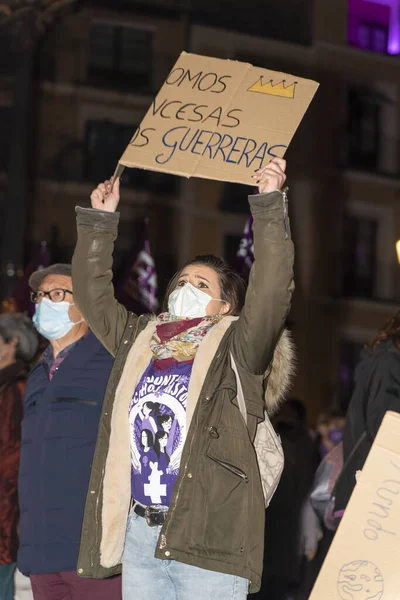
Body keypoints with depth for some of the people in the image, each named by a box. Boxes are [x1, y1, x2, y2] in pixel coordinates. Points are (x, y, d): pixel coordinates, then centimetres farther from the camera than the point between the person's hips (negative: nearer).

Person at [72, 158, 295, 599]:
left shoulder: (237, 346, 3)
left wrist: (270, 206, -17)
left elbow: (271, 291, -11)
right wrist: (99, 221, 18)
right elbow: (92, 293, 23)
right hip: (139, 529, 5)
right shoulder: (139, 339, 18)